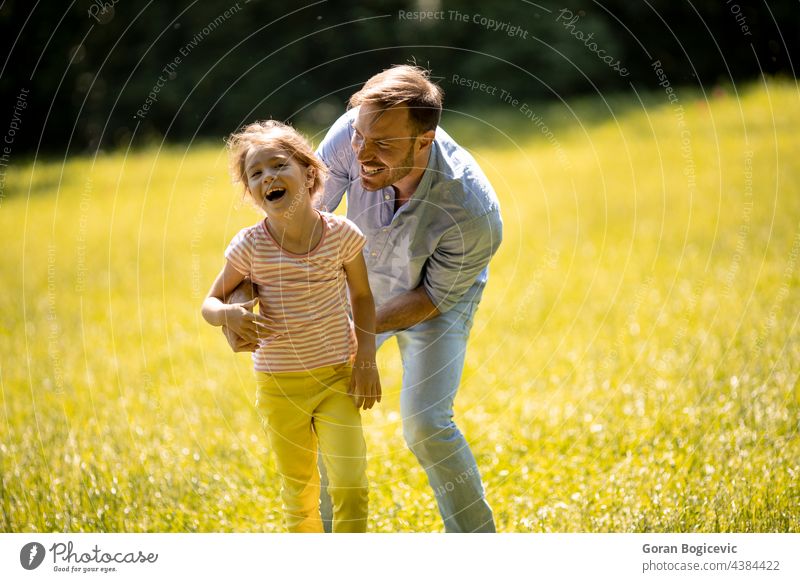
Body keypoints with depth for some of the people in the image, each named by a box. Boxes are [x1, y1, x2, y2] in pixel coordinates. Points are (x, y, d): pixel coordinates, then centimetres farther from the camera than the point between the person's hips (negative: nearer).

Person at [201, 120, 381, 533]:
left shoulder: (341, 234, -10)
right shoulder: (250, 246, -12)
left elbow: (362, 296, 4)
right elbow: (210, 303, -2)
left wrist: (366, 359, -3)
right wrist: (229, 315, -25)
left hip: (337, 376, 0)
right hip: (280, 386, 1)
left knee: (349, 484, -10)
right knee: (299, 488, 14)